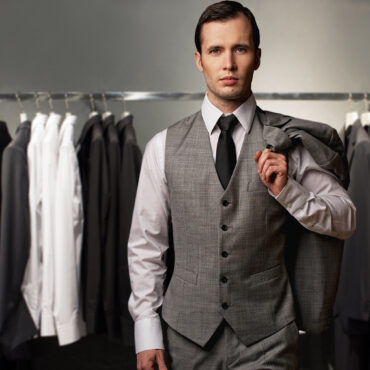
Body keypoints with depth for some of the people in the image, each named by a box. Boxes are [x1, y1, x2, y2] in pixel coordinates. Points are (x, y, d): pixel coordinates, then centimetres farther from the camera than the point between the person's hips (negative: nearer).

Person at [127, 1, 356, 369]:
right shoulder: (164, 146, -1)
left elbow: (345, 220, 2)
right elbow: (144, 245, 2)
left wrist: (287, 190, -15)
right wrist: (147, 332, -2)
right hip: (185, 335, 1)